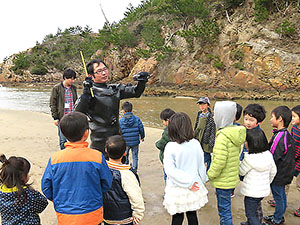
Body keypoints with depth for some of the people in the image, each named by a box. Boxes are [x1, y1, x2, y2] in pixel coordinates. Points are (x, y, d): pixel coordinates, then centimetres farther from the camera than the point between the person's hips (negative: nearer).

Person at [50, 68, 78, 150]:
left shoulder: (73, 88, 10)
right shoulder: (56, 88, -3)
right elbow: (53, 104, -2)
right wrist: (55, 117, -7)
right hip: (62, 118, -4)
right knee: (63, 140, 1)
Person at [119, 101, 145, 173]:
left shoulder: (120, 121, -10)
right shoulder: (137, 119, -8)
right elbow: (141, 129, -2)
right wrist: (142, 137, 15)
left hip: (125, 142, 0)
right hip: (135, 142, 0)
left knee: (125, 156, 17)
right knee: (135, 157, 14)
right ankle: (134, 171, 20)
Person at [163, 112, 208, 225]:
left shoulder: (171, 147, -18)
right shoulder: (196, 144, -10)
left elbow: (170, 170, -23)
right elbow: (201, 166, 0)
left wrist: (189, 182, -15)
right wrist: (202, 181, 16)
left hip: (177, 189, -3)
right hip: (194, 189, 3)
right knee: (192, 215, 20)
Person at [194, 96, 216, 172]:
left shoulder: (211, 117, -10)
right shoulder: (199, 115, 12)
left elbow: (213, 132, -12)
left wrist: (211, 144, -15)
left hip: (205, 145, -7)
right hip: (197, 144, 7)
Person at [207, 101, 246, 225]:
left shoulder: (222, 136, -25)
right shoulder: (235, 133, 2)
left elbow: (219, 162, -28)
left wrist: (209, 176, -12)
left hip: (224, 181, -9)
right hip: (232, 177, 9)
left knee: (224, 211, 6)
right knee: (225, 208, 24)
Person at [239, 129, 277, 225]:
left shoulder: (249, 158, -27)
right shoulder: (268, 155, -7)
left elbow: (241, 172, -10)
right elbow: (273, 171, 8)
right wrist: (268, 182, 24)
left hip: (252, 192, -7)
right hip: (264, 190, 7)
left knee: (250, 214, 9)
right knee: (253, 209, 28)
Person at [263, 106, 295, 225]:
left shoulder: (280, 137, -28)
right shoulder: (286, 134, 3)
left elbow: (273, 157, -24)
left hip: (278, 175, -9)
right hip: (283, 174, 9)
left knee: (278, 196, 8)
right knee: (281, 196, 21)